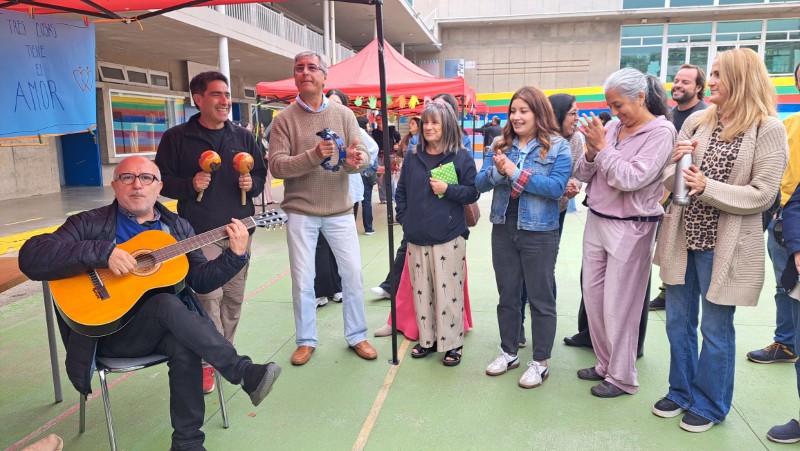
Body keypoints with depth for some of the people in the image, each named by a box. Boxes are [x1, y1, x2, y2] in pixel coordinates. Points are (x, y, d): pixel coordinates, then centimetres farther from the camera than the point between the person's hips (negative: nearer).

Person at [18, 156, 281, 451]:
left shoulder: (178, 227, 13)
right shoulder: (90, 224, 2)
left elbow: (200, 280, 7)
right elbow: (30, 257, -12)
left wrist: (236, 255, -11)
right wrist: (103, 253, -24)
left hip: (165, 328, 3)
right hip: (108, 329, -2)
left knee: (185, 346, -32)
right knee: (167, 304, -33)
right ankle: (245, 373, -31)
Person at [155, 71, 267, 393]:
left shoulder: (243, 137, 12)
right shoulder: (177, 137, 1)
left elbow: (261, 174, 18)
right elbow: (161, 180, 3)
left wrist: (251, 183, -4)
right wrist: (190, 185, -15)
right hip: (200, 232, -4)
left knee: (234, 297, 11)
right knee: (209, 297, -10)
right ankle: (209, 361, 4)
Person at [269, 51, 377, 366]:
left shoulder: (343, 114, 3)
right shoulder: (284, 119, -2)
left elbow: (363, 157, -3)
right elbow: (277, 166, -12)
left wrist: (356, 159, -27)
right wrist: (313, 156, -26)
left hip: (339, 211, 2)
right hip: (301, 212, -1)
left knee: (353, 273, 5)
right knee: (302, 280, 7)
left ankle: (357, 336, 23)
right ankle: (306, 340, 24)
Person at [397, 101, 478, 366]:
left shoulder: (461, 157, -2)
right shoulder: (413, 158, 9)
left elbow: (472, 193, -2)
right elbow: (401, 192, 14)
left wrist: (448, 190, -16)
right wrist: (404, 219, 4)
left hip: (449, 238, -4)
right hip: (416, 238, 4)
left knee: (448, 292, 0)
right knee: (421, 291, 11)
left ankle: (452, 343, 15)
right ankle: (427, 339, 26)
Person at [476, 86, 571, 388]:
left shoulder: (557, 147, -6)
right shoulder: (500, 144, 6)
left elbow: (557, 187, -19)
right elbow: (480, 183, 0)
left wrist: (516, 173, -20)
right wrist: (497, 171, -20)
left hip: (539, 233, -4)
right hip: (503, 229, 5)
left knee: (541, 298, 7)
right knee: (507, 295, 16)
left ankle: (540, 362, 21)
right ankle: (509, 352, 33)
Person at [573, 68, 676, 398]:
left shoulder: (661, 131, -9)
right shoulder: (612, 127, 7)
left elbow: (631, 179, -20)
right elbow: (582, 175, 7)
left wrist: (603, 147, -14)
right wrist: (591, 150, -11)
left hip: (629, 228, -6)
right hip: (596, 221, 6)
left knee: (618, 306, 0)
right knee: (593, 296, 12)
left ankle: (622, 377, 19)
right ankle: (604, 364, 30)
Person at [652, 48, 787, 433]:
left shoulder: (768, 129, -8)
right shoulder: (696, 121, 4)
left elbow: (762, 195, -13)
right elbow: (669, 180, 6)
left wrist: (708, 187, -23)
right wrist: (676, 162, -15)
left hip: (724, 245, -4)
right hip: (681, 238, 5)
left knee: (716, 329, 10)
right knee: (678, 323, 15)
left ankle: (708, 404, 29)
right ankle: (681, 391, 35)